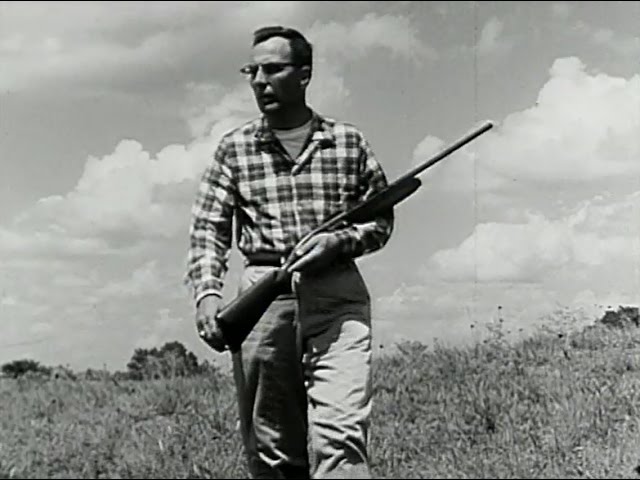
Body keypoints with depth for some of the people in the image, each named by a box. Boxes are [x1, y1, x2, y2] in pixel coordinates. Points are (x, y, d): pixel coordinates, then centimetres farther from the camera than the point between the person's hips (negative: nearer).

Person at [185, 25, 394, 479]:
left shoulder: (348, 142, 9)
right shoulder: (234, 148, 10)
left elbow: (381, 220, 12)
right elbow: (208, 229, 6)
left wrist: (339, 241, -8)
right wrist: (207, 292, -11)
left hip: (338, 294, -1)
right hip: (262, 299, 2)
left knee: (340, 435, -16)